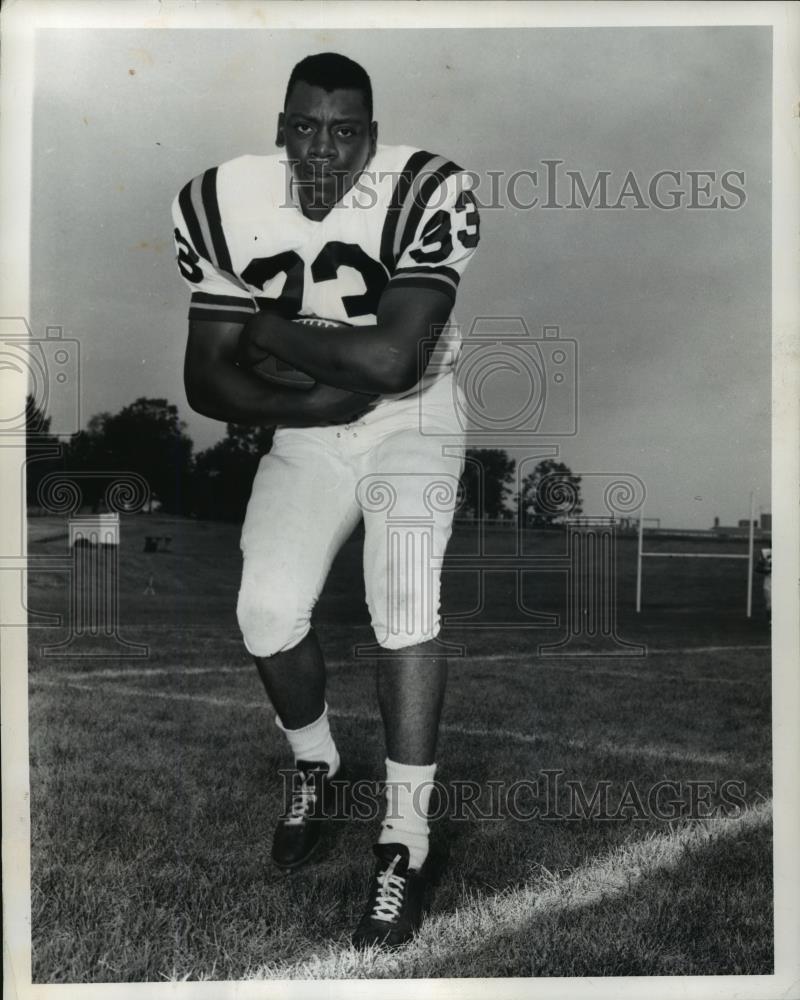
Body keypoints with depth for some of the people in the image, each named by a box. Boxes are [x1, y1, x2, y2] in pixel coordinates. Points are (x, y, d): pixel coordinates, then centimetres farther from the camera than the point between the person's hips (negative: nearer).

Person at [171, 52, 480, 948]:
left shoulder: (428, 194, -22)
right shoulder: (224, 204, -12)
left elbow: (393, 359, -30)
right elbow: (206, 380, -9)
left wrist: (266, 330, -20)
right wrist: (314, 401, -21)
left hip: (412, 423, -2)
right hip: (304, 433, 3)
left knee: (403, 608, -21)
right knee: (267, 613, -10)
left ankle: (405, 841, -6)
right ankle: (313, 764, 22)